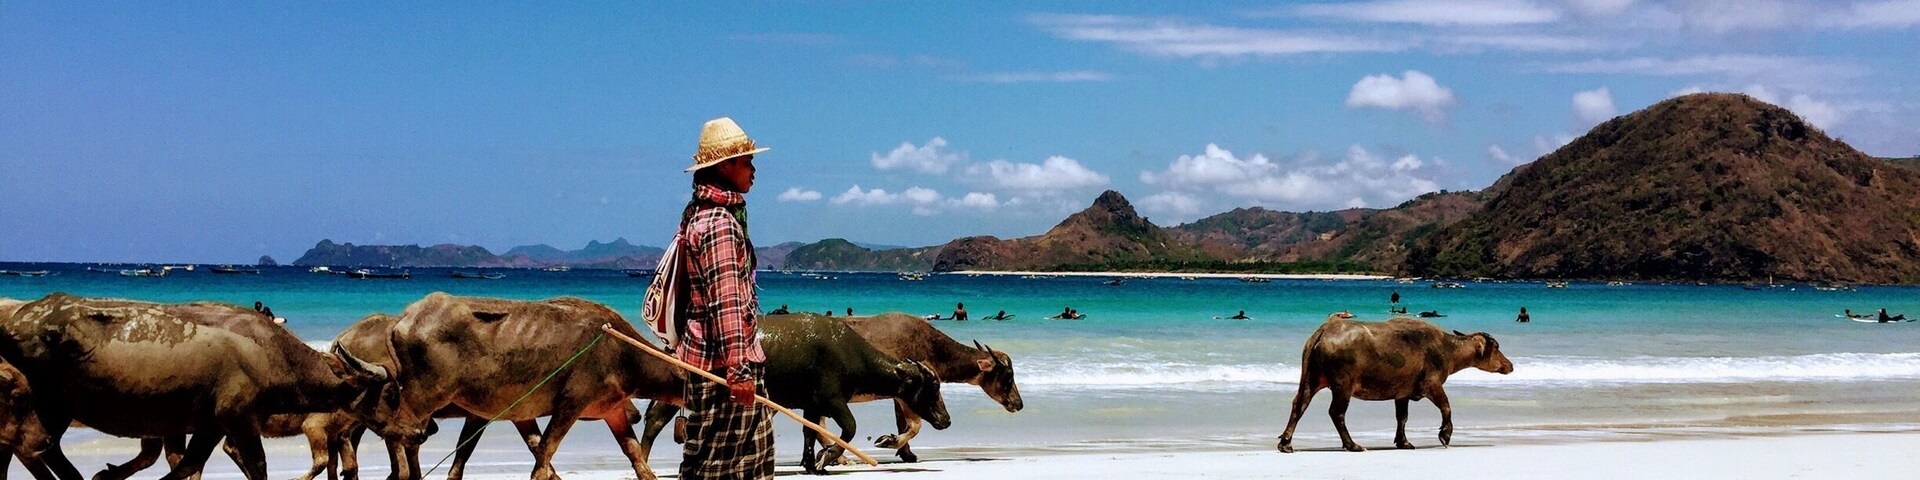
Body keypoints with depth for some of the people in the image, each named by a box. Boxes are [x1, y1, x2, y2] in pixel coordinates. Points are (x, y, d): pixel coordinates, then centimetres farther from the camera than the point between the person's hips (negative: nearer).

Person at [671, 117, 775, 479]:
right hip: (723, 360, -10)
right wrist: (738, 369, -25)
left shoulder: (699, 213, 14)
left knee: (756, 443, 16)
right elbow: (727, 301, -23)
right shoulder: (721, 223, -18)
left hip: (705, 351, 10)